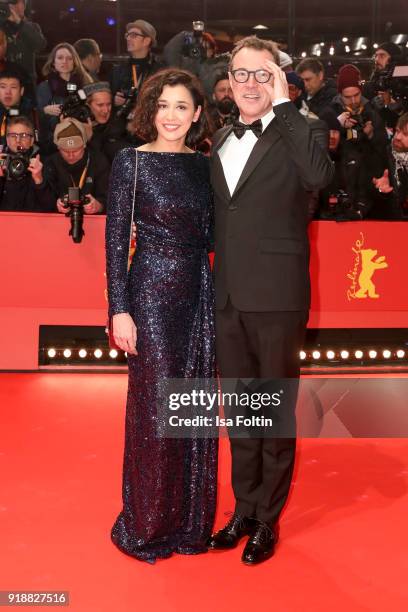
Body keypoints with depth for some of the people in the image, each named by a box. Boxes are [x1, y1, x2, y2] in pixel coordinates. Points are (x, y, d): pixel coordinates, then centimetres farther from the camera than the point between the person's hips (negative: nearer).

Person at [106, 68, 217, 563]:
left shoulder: (202, 165, 9)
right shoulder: (131, 161, -4)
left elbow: (209, 234, 13)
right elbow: (116, 239, -7)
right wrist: (119, 309, -11)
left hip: (199, 294, 5)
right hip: (152, 293, -5)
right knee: (155, 405, 2)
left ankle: (190, 516, 28)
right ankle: (147, 523, 22)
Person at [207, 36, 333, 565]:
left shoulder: (293, 133, -5)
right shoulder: (221, 139, 12)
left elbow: (319, 175, -28)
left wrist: (284, 105, -20)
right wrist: (212, 282, 12)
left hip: (276, 298, -5)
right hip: (228, 297, 6)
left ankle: (268, 520, 26)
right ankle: (244, 509, 33)